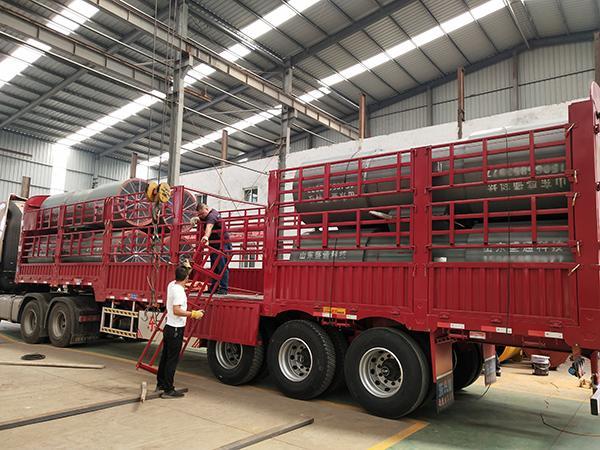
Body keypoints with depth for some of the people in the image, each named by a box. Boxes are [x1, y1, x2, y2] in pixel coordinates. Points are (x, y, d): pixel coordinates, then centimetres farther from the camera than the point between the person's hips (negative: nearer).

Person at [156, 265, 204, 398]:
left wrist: (186, 268, 36)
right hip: (176, 329, -10)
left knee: (165, 357, 19)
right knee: (172, 360, -2)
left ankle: (160, 384, 32)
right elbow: (176, 311, -30)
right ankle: (168, 390, 4)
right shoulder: (179, 291, -22)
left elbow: (179, 281, 31)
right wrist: (193, 314, -25)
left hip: (169, 327, 10)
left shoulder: (172, 284, 5)